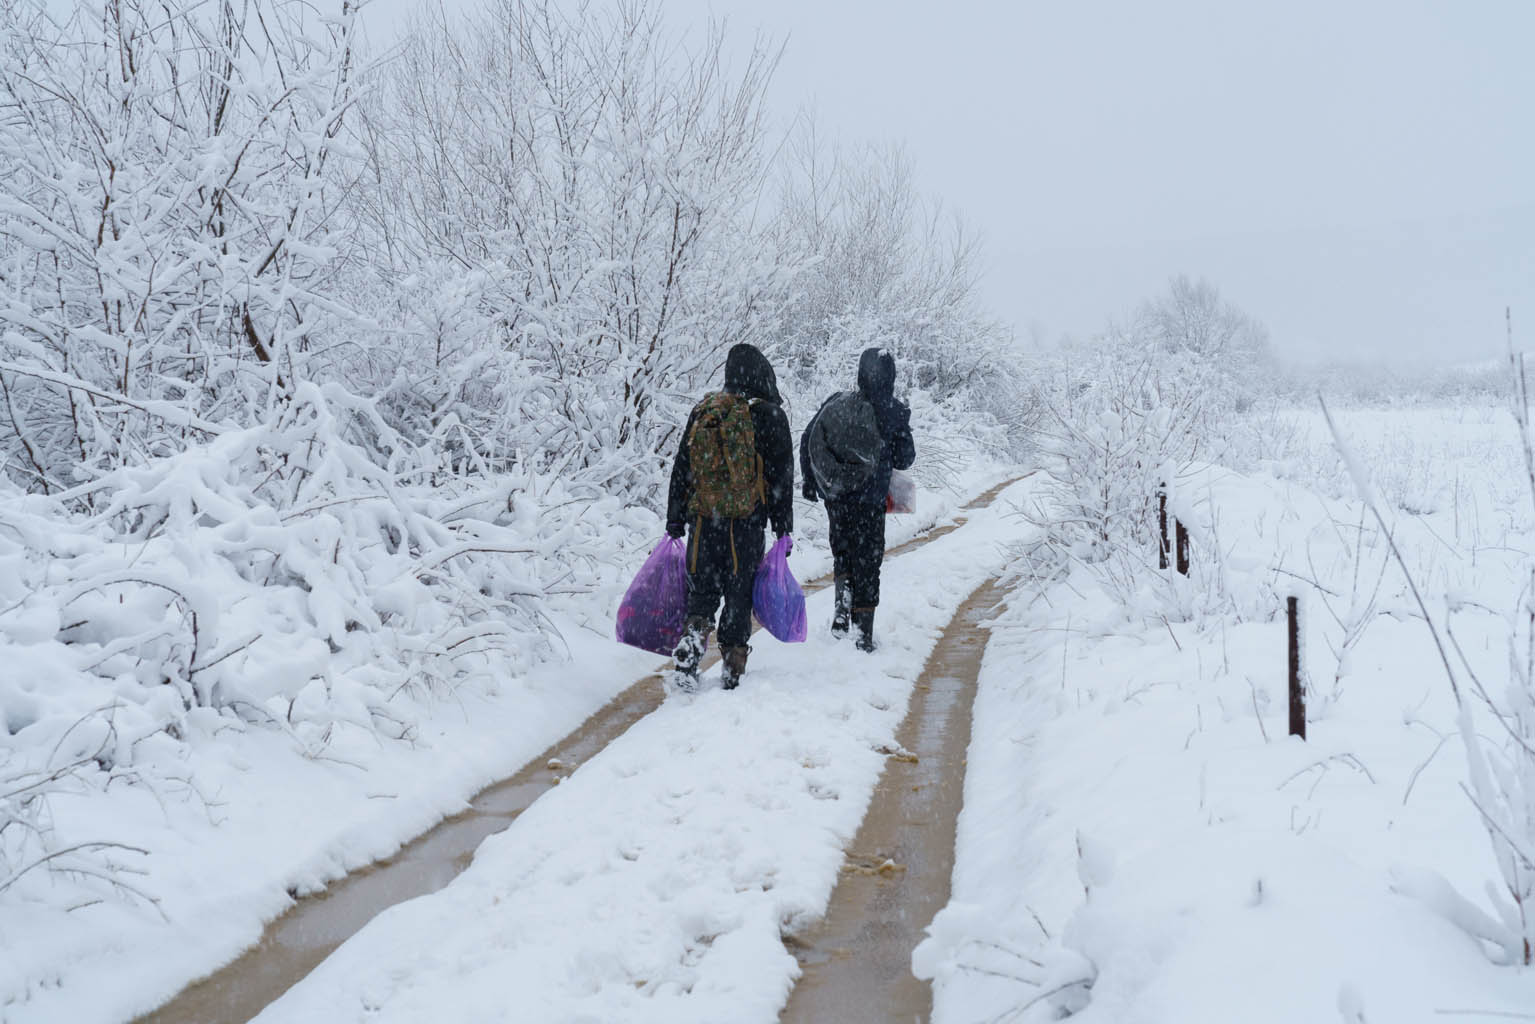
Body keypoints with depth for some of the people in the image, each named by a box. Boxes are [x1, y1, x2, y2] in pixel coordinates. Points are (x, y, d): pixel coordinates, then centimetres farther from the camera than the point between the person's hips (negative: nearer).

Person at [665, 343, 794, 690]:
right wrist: (783, 528, 3)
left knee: (701, 591, 12)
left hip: (702, 521, 3)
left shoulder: (702, 410, 7)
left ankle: (693, 633, -13)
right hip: (746, 524, -2)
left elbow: (681, 469, 9)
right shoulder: (768, 415, -3)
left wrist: (675, 522, 13)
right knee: (739, 593, 7)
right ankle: (733, 668, 10)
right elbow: (781, 476, -3)